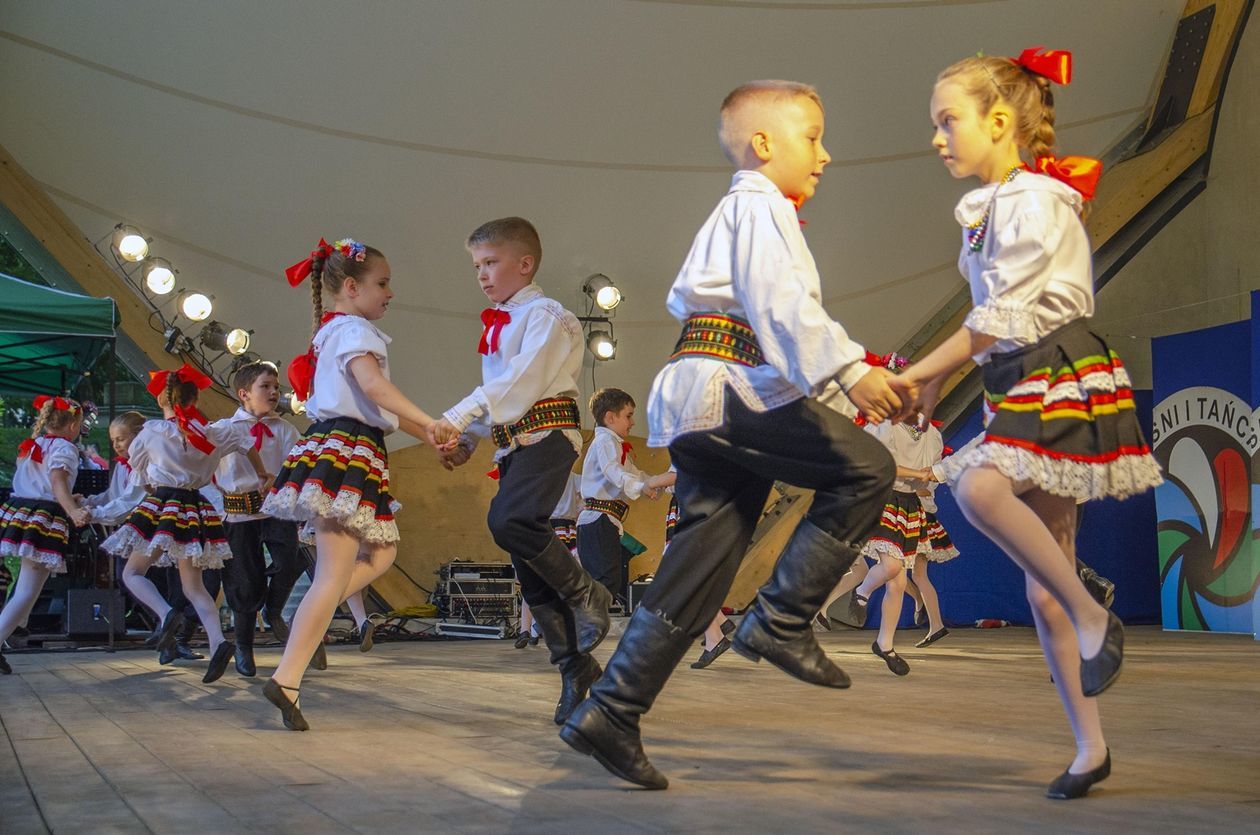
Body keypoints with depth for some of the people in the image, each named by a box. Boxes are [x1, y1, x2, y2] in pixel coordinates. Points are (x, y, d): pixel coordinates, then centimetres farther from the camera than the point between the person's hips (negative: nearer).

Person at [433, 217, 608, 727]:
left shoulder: (543, 314, -5)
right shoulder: (497, 326, 21)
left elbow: (521, 380, -18)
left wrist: (459, 418, -23)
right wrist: (467, 442, 8)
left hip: (546, 433, -8)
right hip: (510, 446, 9)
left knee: (509, 520, -32)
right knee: (529, 565, 4)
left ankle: (586, 594, -11)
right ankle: (575, 666, 12)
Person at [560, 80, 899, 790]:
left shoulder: (739, 213, 32)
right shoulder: (759, 205, -1)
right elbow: (782, 304, -17)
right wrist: (848, 372, -27)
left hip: (703, 410, 10)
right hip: (731, 391, -10)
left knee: (700, 571, 6)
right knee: (866, 468, -12)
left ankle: (611, 714, 6)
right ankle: (781, 621, -10)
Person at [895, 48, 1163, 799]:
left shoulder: (1034, 196, -11)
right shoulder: (994, 207, 16)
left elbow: (1004, 315, -17)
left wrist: (922, 373, -13)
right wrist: (940, 377, 16)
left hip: (1066, 378, -9)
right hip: (1020, 389, 9)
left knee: (980, 487, -35)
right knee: (1042, 585, 6)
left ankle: (1093, 616, -19)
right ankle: (1091, 745, 13)